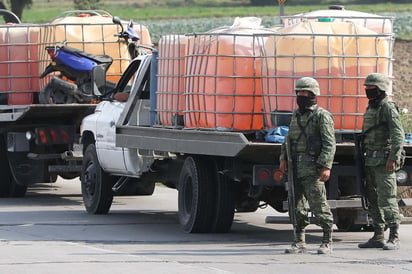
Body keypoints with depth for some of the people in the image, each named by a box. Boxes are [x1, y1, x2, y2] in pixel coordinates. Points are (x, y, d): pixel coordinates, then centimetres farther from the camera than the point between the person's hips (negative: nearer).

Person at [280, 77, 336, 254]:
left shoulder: (322, 116, -5)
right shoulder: (296, 115, 18)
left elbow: (329, 144, -10)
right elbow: (289, 139, 24)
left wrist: (326, 166, -19)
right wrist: (283, 159, 11)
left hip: (312, 169, -7)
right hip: (295, 169, 7)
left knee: (319, 206, -5)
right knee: (297, 207, 7)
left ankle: (327, 242, 3)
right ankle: (299, 243, 13)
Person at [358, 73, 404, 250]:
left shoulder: (388, 108, -10)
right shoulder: (370, 109, 18)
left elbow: (398, 135, -17)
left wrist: (393, 158, -24)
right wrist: (364, 158, 20)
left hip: (384, 161, -9)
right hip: (370, 161, 9)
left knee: (386, 200, -11)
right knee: (373, 201, 9)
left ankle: (394, 238, -10)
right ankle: (378, 237, 14)